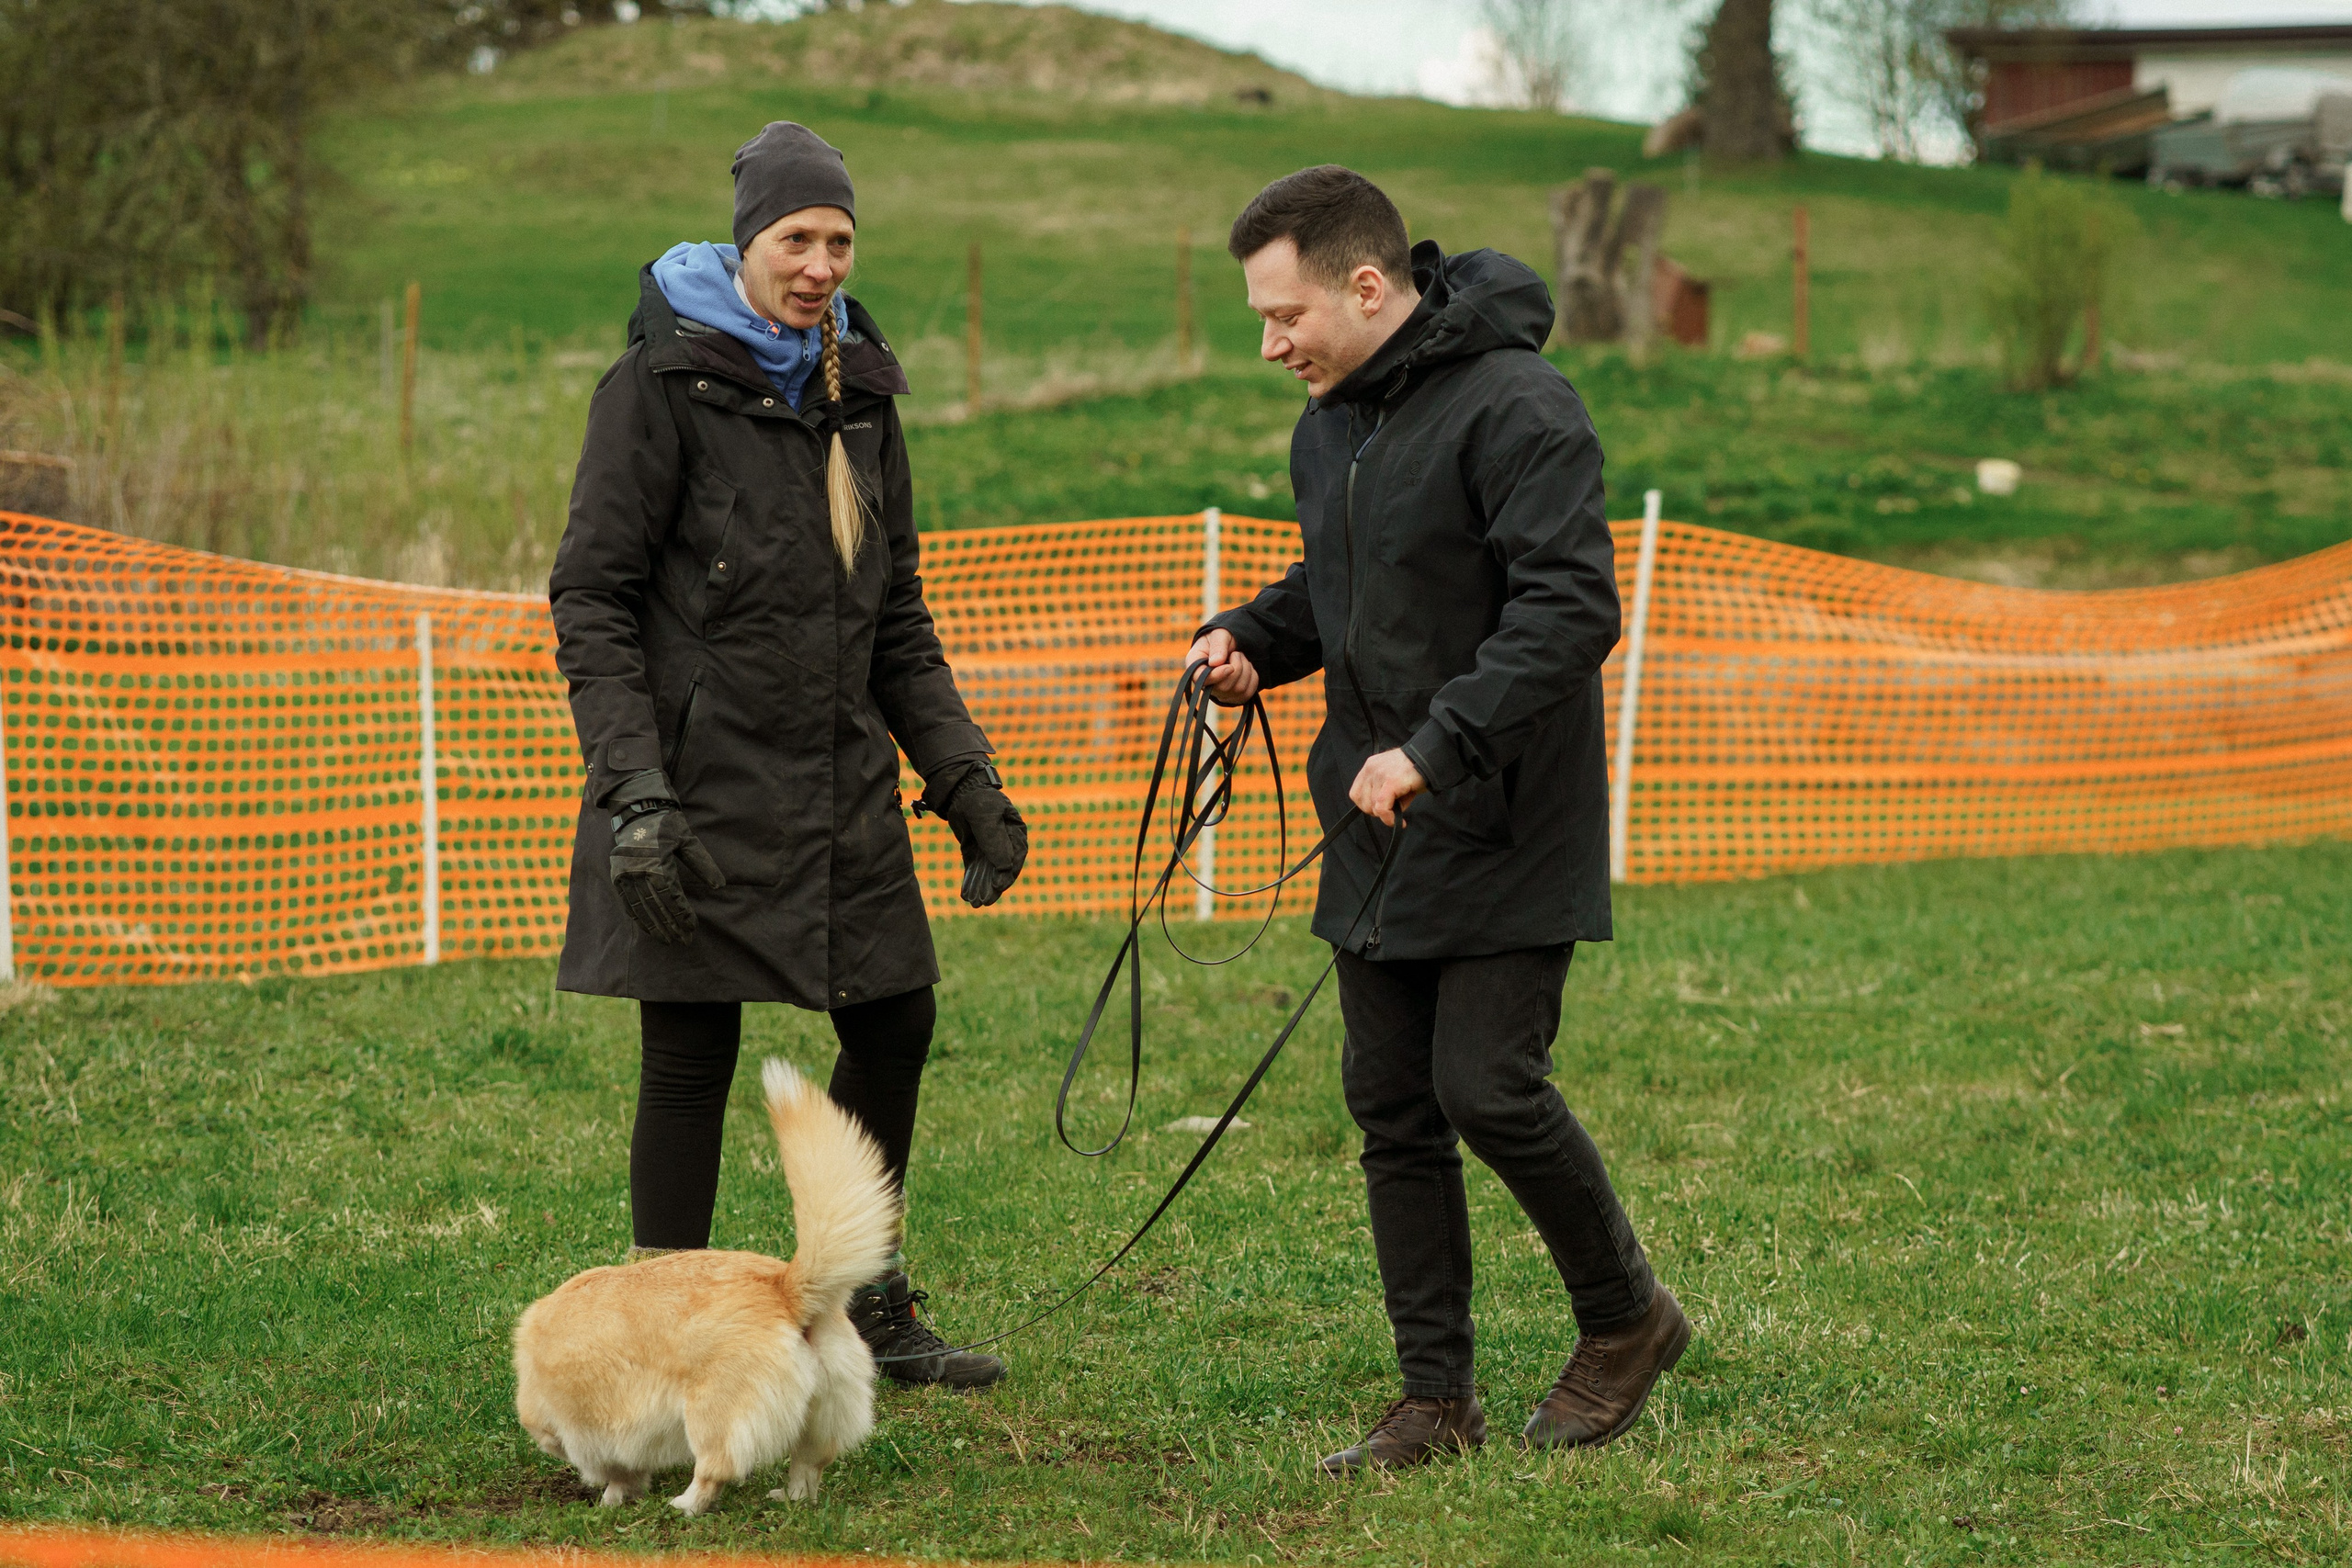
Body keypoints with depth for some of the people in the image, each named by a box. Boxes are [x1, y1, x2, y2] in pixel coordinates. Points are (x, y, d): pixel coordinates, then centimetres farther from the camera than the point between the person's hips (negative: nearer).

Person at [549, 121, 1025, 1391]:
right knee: (690, 1059, -3)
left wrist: (966, 781, 9)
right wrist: (634, 791, -20)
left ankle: (863, 1308, 27)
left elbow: (897, 621, 18)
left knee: (893, 1023, 11)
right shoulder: (663, 382, -8)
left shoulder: (856, 393, 12)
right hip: (699, 787, -7)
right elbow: (590, 598, -11)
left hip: (840, 786, 7)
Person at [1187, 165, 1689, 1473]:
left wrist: (1435, 748, -30)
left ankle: (1627, 1317, 14)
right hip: (1377, 830, 8)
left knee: (1489, 1087, -10)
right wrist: (1254, 638, 4)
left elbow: (1572, 607, -25)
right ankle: (1438, 1399, 15)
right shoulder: (1332, 419, 11)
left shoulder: (1512, 407, -18)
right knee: (1393, 1108, 7)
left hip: (1507, 831, -8)